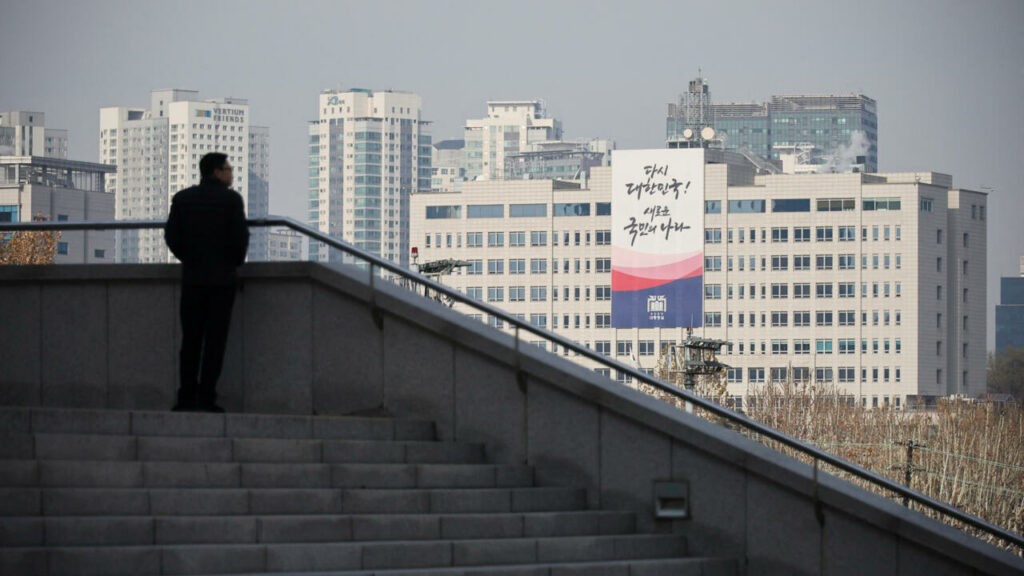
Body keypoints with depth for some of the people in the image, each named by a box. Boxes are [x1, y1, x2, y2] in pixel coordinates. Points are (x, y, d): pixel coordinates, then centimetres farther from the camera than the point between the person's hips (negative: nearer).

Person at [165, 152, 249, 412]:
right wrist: (235, 262, 8)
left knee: (191, 339, 8)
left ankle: (187, 397, 5)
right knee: (215, 339, -1)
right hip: (222, 276, -3)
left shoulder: (182, 198, 4)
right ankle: (206, 397, -6)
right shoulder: (231, 199, -6)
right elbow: (240, 236, -9)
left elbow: (172, 236, 1)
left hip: (192, 276, 3)